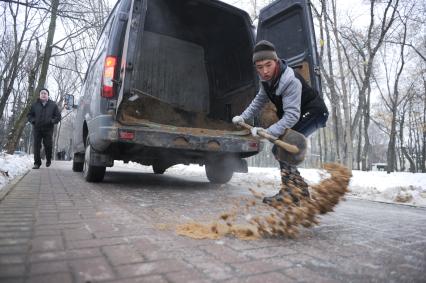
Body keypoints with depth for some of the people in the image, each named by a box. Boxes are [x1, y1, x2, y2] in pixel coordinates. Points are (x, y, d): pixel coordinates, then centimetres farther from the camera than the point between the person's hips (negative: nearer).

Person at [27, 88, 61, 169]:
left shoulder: (53, 105, 7)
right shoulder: (35, 105, 11)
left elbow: (58, 116, 7)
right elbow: (29, 115, 18)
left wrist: (52, 121, -10)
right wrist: (33, 120, -2)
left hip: (48, 129, -1)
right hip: (37, 129, 1)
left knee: (48, 146, 1)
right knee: (36, 146, -1)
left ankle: (48, 160, 23)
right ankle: (37, 163, 5)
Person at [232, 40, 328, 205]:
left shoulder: (291, 81, -32)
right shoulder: (266, 79, -7)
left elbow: (291, 115, -38)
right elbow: (259, 100, 8)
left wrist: (269, 132, -47)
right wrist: (243, 117, 0)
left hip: (314, 113, -9)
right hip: (298, 115, 9)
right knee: (278, 149, 9)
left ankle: (289, 192, -20)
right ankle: (301, 189, 17)